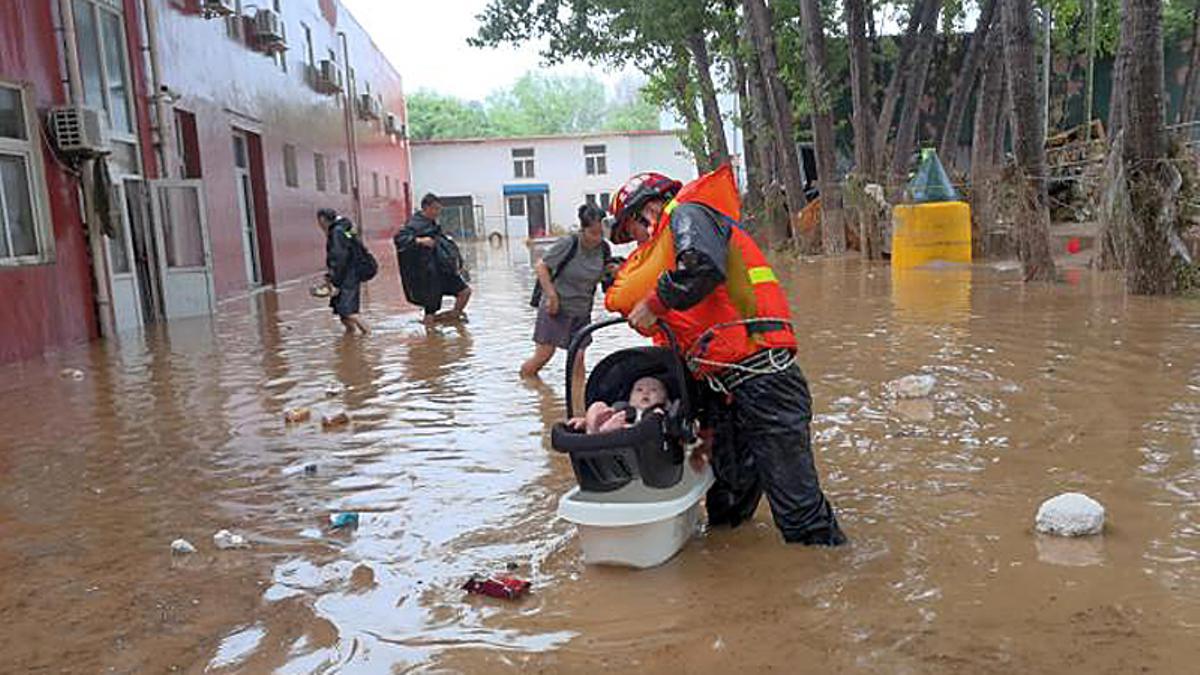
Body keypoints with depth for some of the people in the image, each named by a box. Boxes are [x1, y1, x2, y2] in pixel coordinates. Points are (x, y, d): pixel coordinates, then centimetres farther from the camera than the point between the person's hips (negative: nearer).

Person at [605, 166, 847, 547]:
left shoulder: (688, 213, 2)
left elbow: (703, 267, -21)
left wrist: (654, 303, -8)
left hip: (758, 372, -9)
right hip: (721, 387, 9)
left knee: (797, 507, -4)